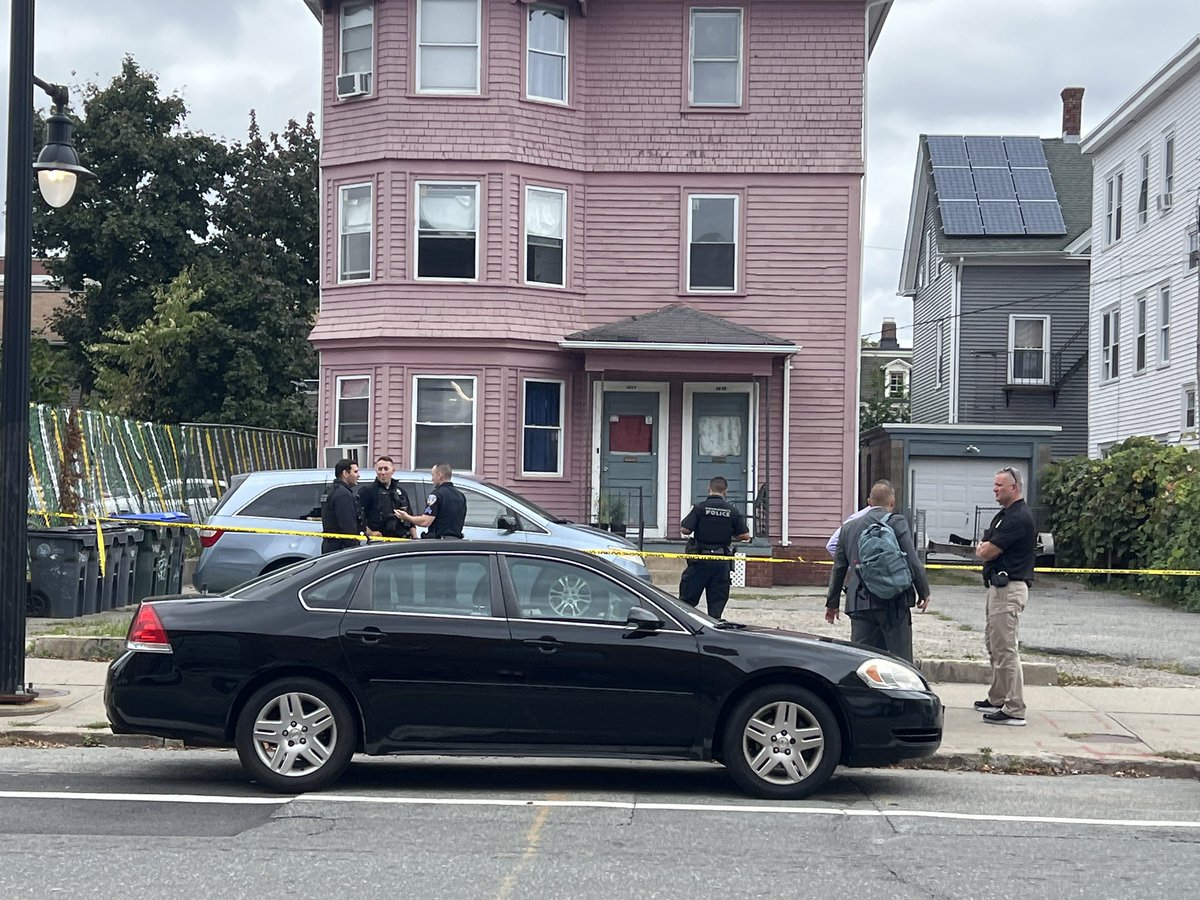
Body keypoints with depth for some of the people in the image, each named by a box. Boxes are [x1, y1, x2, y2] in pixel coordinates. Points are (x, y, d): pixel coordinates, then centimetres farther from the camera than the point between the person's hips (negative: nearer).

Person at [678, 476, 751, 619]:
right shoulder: (733, 510, 1)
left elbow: (685, 529, -12)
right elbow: (745, 535, 0)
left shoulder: (700, 507, -7)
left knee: (688, 598, 5)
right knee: (718, 600, 8)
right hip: (722, 562, 2)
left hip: (701, 559, -2)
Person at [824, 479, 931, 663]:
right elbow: (912, 560, -7)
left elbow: (839, 567, 16)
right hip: (894, 601, -4)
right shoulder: (897, 522, -3)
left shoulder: (849, 526, 11)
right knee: (900, 661, 1)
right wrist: (924, 592, 6)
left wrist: (832, 602, 25)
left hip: (860, 603, 4)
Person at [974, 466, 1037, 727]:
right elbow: (983, 548, 20)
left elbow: (985, 552, -18)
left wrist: (983, 548, 4)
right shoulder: (1004, 514, 16)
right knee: (993, 644, 18)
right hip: (999, 585, 11)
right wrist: (986, 548, -2)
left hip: (1009, 588, -11)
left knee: (1005, 649, -10)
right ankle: (997, 700, 28)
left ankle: (1015, 710, -8)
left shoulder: (1018, 517, -17)